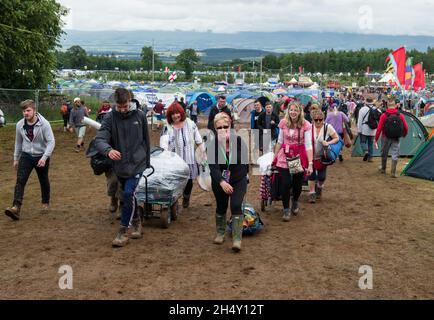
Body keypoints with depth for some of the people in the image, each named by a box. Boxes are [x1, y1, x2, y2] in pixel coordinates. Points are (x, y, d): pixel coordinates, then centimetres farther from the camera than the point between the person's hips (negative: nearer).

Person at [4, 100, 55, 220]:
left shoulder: (44, 124, -16)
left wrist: (44, 157, -27)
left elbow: (51, 141, -18)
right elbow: (18, 142, 11)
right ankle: (16, 207, -20)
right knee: (20, 181, -13)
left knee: (44, 181, 14)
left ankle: (45, 203, 36)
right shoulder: (20, 125, -2)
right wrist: (16, 158, 15)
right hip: (26, 156, 3)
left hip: (41, 157, -3)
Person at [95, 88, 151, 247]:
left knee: (128, 194, -15)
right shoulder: (110, 118, -7)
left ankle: (123, 232, -5)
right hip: (120, 165, 2)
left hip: (137, 163, -2)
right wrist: (108, 150, -40)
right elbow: (99, 139, -18)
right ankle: (136, 222, 37)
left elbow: (146, 140, 6)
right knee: (128, 195, 14)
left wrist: (147, 162, 11)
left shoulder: (140, 116, -4)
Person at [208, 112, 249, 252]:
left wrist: (244, 175, 11)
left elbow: (245, 160, 1)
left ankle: (237, 239, -12)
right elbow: (213, 166, -26)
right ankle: (220, 233, 36)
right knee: (221, 207, 14)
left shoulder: (239, 141, -15)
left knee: (236, 206, -13)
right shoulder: (212, 144, -17)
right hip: (219, 181, 1)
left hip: (238, 180, -1)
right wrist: (221, 182, -40)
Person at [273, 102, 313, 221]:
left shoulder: (306, 125, -10)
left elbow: (308, 145, -12)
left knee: (297, 183, 8)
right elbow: (280, 141, 8)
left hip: (299, 156, -1)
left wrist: (310, 163, -16)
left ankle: (295, 202, 40)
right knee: (285, 183, -8)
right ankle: (286, 209, 11)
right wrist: (274, 156, 11)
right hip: (284, 156, 1)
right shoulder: (283, 123, -2)